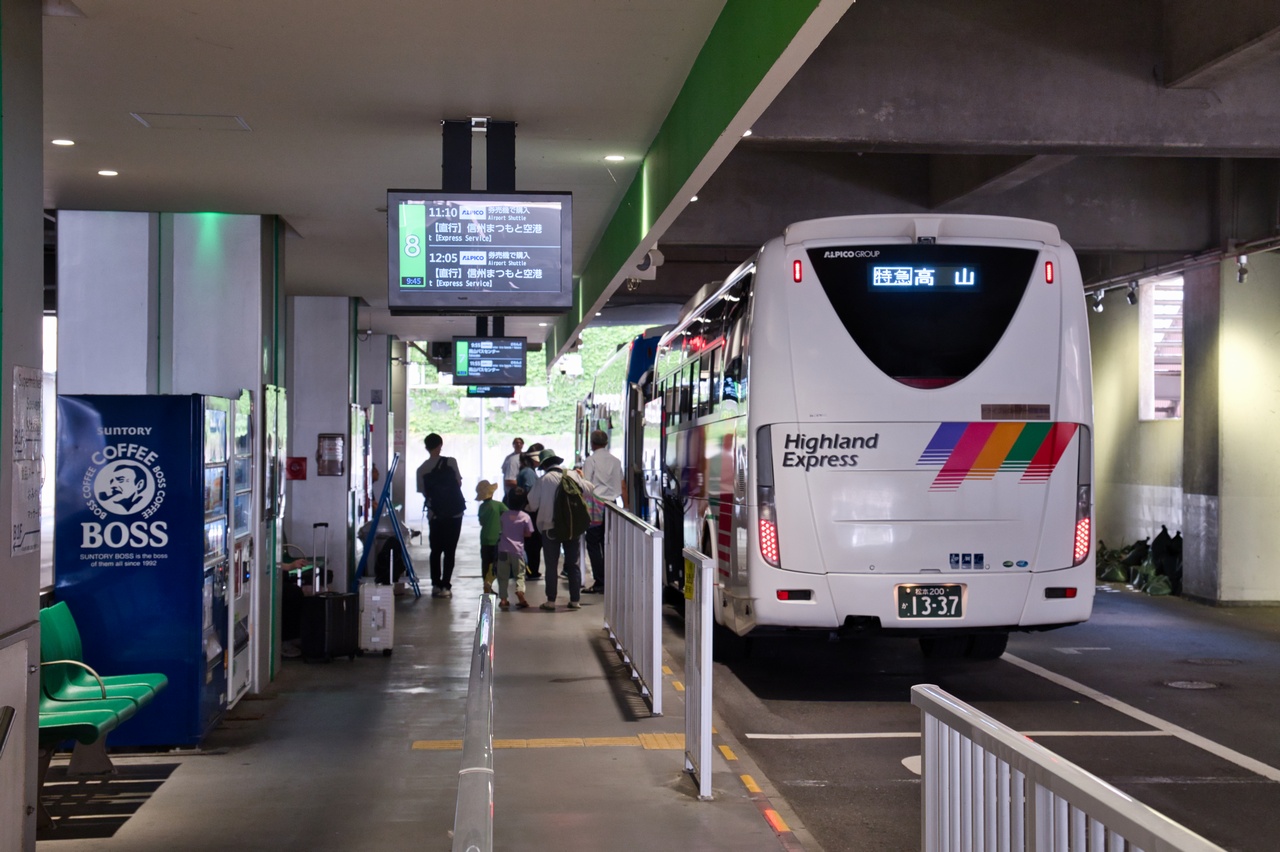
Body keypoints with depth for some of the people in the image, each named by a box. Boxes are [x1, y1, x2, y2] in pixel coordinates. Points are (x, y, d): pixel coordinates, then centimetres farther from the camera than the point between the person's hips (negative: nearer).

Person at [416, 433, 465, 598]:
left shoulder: (421, 469, -3)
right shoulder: (450, 462, -8)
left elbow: (424, 492, 0)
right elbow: (459, 483, -1)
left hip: (434, 514, 2)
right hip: (454, 512, -2)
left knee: (435, 550, 12)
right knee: (449, 550, 2)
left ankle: (436, 585, 11)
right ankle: (445, 586, -1)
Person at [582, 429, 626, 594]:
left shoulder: (591, 460, -5)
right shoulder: (615, 461, 11)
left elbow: (586, 485, -10)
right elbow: (623, 486, 14)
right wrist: (626, 506, 19)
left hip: (596, 504, -5)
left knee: (593, 543, -1)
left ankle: (599, 583, -6)